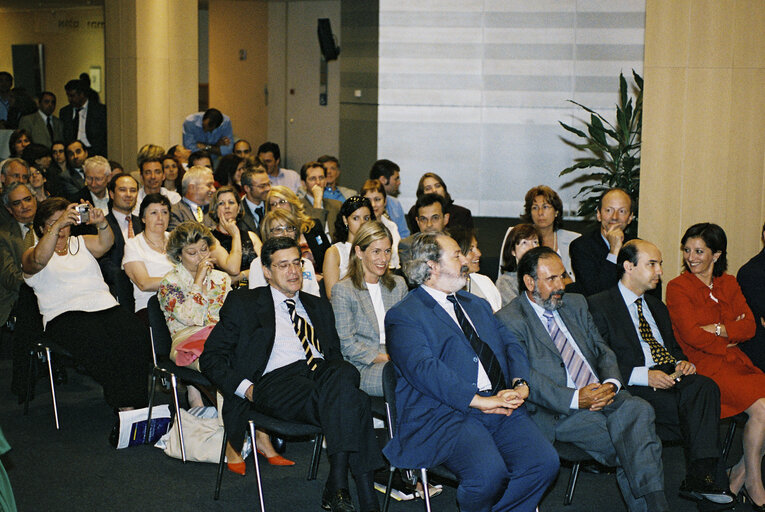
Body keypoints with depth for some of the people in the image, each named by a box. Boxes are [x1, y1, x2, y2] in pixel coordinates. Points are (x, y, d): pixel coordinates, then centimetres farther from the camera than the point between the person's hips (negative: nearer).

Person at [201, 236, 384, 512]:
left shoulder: (319, 306, 30)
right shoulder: (243, 303, 15)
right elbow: (211, 356, 9)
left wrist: (337, 371, 2)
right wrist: (246, 388, -8)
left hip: (322, 373, 4)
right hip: (275, 380, -4)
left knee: (345, 373, -36)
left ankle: (337, 487, -38)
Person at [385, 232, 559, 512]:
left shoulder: (477, 305, 26)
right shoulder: (404, 315, 1)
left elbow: (510, 344, 19)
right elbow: (424, 368, -13)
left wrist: (520, 384, -3)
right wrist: (478, 400, -21)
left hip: (501, 406, 7)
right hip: (444, 413, -6)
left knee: (544, 462, -18)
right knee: (488, 473, -31)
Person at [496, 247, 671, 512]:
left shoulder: (575, 304, 20)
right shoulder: (508, 320, -2)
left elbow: (603, 351, 17)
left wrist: (612, 383, -6)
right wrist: (575, 399, -21)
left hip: (601, 394, 6)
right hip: (557, 411, -6)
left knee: (639, 409, -27)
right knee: (630, 443, -28)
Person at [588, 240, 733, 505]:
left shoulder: (657, 307, 27)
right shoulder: (598, 305, 1)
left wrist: (681, 362, 3)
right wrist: (643, 375, -18)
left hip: (669, 379, 6)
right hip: (633, 387, -6)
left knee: (705, 386, -28)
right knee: (697, 410, -29)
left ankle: (699, 478, -33)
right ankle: (698, 479, -17)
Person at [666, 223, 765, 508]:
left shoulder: (729, 284, 16)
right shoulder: (678, 287, -1)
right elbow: (690, 335, -10)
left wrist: (719, 329, -10)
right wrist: (727, 342, -3)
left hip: (736, 362, 6)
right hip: (704, 366, -6)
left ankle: (739, 474, -3)